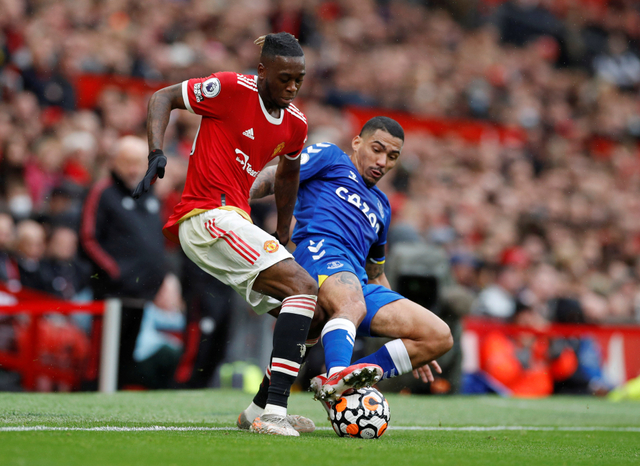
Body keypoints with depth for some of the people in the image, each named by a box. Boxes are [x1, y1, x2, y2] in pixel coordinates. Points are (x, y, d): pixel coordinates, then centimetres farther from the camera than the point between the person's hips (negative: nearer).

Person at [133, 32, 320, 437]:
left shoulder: (295, 124, 11)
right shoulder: (233, 89, -10)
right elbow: (164, 98, -3)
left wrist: (282, 235, 31)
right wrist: (157, 153, -17)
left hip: (236, 222, 9)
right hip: (209, 216, -9)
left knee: (307, 317, 10)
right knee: (303, 287, -23)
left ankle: (261, 410, 19)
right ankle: (273, 412, -31)